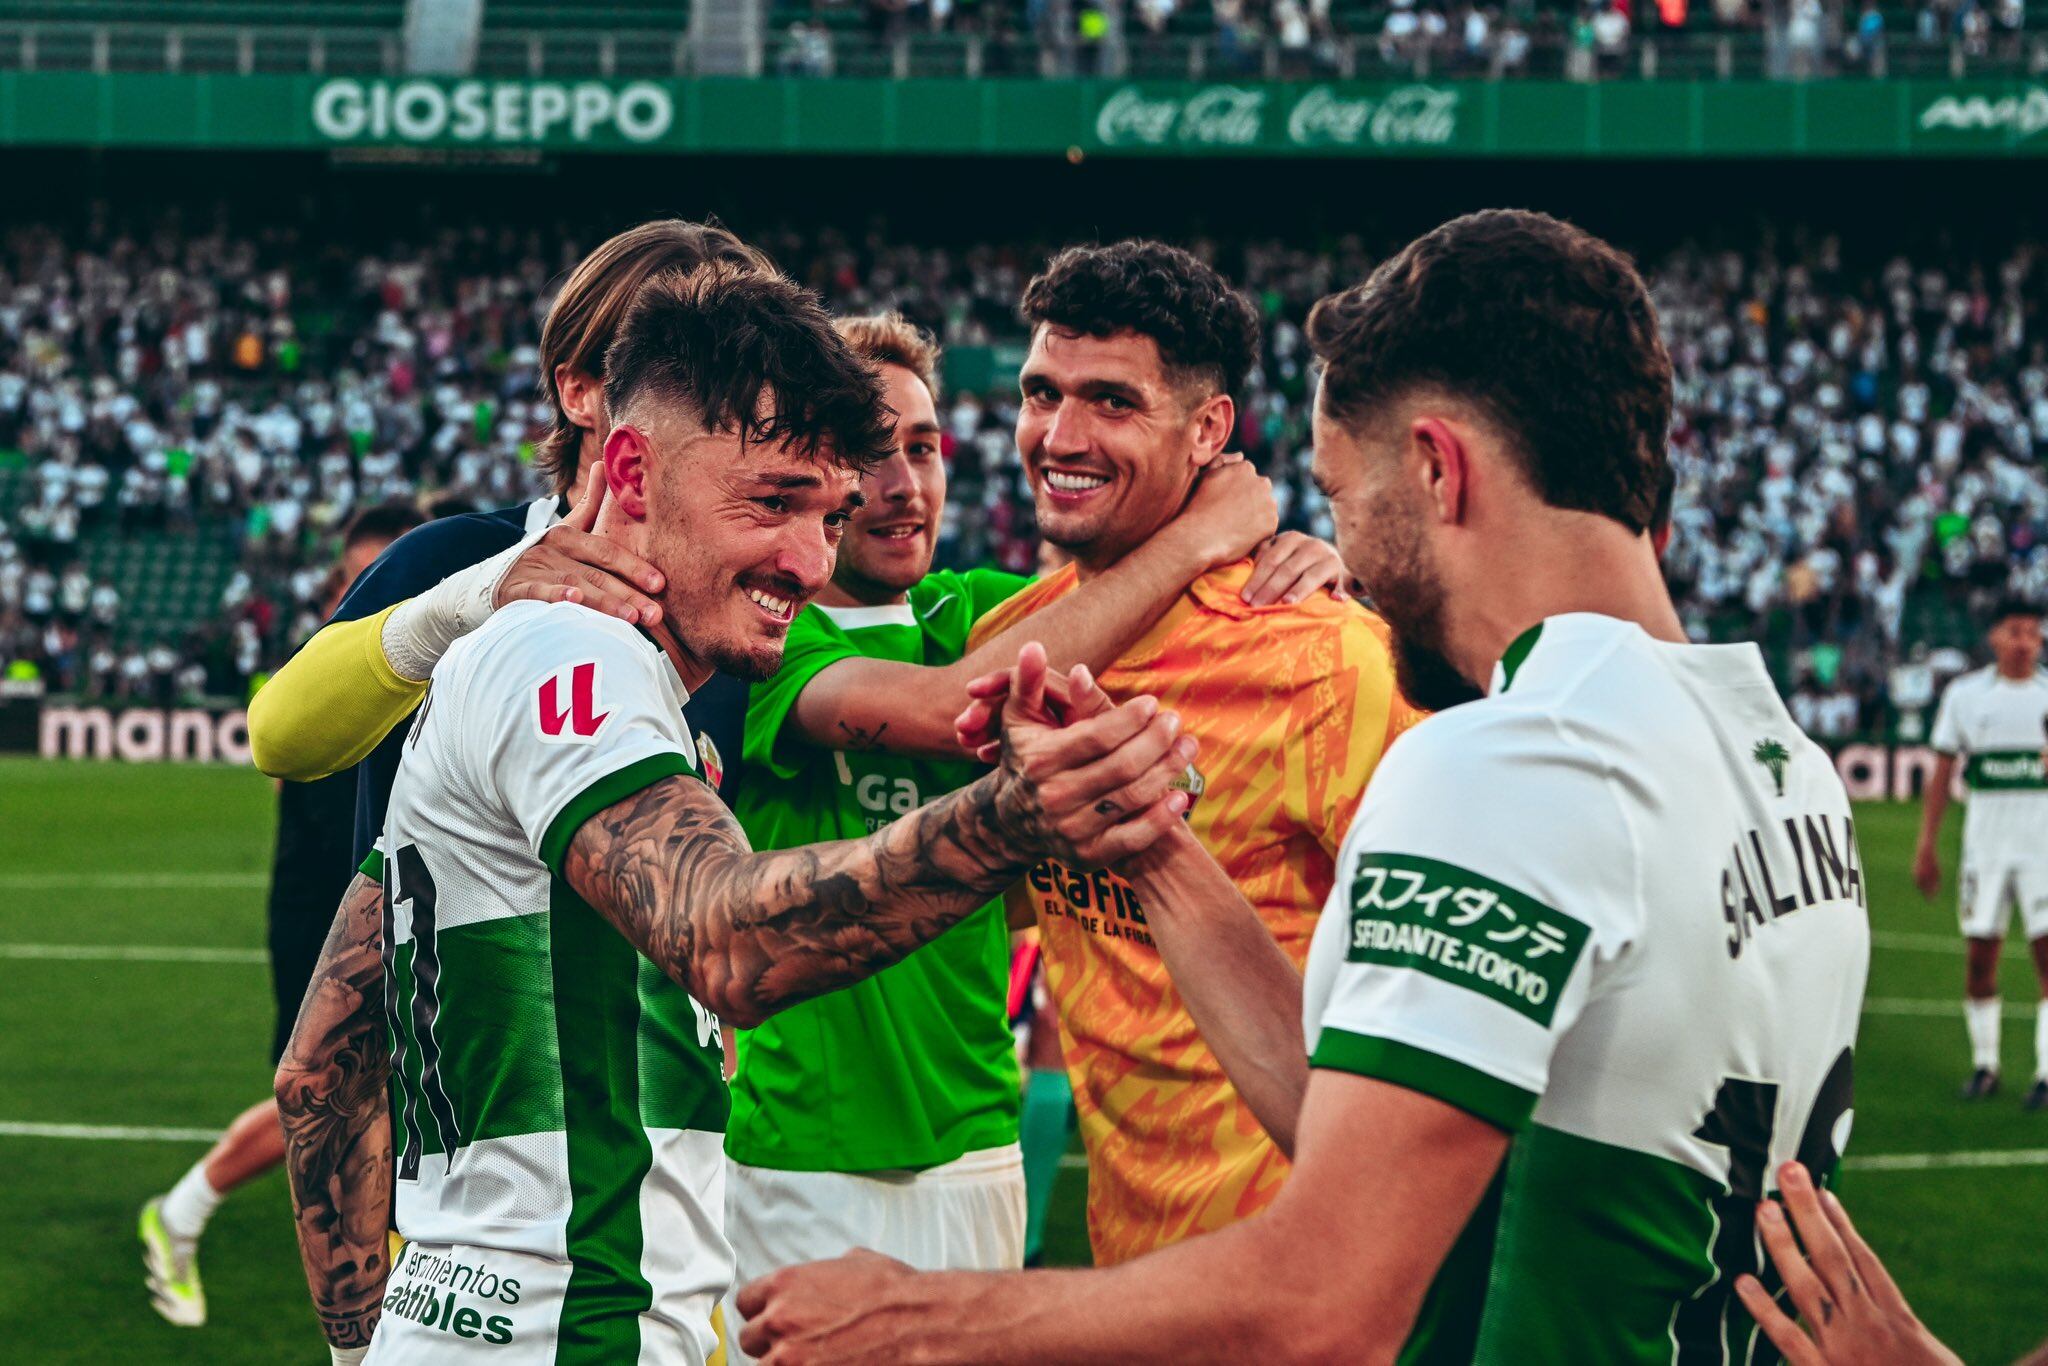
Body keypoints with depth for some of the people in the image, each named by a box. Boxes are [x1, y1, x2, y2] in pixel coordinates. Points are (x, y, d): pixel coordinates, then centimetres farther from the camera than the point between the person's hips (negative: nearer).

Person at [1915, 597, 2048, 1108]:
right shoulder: (1965, 694, 7)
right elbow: (1942, 772, 9)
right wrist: (1927, 845, 6)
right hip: (1985, 839, 1)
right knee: (1980, 953, 2)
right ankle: (1984, 1065, 15)